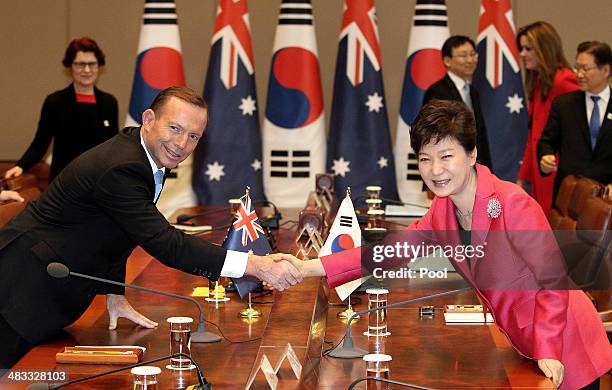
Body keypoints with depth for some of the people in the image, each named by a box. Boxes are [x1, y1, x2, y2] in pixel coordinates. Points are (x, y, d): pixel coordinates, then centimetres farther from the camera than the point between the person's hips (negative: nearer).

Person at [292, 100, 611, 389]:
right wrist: (307, 268, -8)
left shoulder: (512, 204, -24)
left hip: (563, 353, -7)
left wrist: (548, 351, -26)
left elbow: (553, 280, -21)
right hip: (523, 343, 7)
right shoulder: (442, 210, -2)